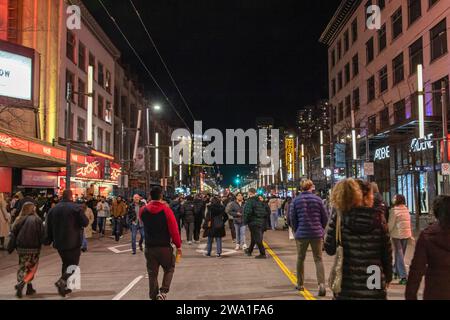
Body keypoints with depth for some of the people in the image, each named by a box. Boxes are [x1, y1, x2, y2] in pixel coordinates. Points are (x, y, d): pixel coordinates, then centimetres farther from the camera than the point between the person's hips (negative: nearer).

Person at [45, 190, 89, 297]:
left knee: (66, 263, 20)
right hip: (73, 242, -6)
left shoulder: (53, 209, 7)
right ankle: (62, 281, -22)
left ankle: (64, 287, 21)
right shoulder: (76, 208, -11)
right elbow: (85, 223, -14)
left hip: (59, 243, 6)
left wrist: (49, 240, 18)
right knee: (73, 264, 0)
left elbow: (48, 226, 9)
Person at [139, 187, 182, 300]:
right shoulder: (166, 210, -13)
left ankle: (154, 296, 14)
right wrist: (178, 245, -3)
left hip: (149, 247, 3)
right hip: (165, 246, -3)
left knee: (152, 273, 12)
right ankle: (163, 291, -2)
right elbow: (174, 229, -13)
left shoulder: (143, 210, -1)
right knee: (169, 269, 15)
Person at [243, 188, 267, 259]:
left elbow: (247, 213, -20)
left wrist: (245, 221, -10)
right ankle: (249, 251, 35)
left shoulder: (249, 201, -14)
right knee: (254, 237, 19)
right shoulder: (259, 201, 11)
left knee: (257, 238, -5)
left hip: (253, 222, -8)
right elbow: (264, 212, 15)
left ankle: (263, 254, -7)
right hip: (260, 222, 8)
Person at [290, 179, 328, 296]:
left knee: (300, 259, 15)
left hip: (301, 234, 0)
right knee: (318, 259, 4)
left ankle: (300, 284, 24)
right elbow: (325, 216, 0)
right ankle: (321, 284, -11)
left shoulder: (295, 201, -3)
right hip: (317, 233, 0)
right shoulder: (317, 199, -3)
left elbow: (293, 218, 0)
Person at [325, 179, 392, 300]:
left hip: (346, 285, 0)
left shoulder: (338, 216, -6)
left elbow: (330, 249, -4)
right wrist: (388, 276, 14)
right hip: (374, 283, 0)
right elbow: (387, 250, 1)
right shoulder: (378, 217, -4)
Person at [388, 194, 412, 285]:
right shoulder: (406, 209, 8)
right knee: (401, 254, 17)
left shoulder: (394, 210, -13)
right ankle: (396, 271, 32)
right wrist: (410, 235, 19)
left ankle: (403, 276, -9)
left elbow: (391, 224, -14)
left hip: (397, 234, -6)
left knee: (399, 254, -3)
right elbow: (409, 223, 13)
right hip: (406, 234, 6)